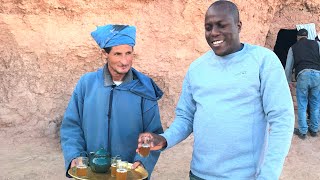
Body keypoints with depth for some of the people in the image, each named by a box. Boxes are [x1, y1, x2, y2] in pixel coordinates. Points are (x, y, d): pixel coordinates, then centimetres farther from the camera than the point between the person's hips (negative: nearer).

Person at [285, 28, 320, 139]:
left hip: (302, 76, -1)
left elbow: (288, 67, 18)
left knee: (302, 106, 9)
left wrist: (288, 81, 29)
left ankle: (302, 131, 15)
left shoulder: (293, 48, 17)